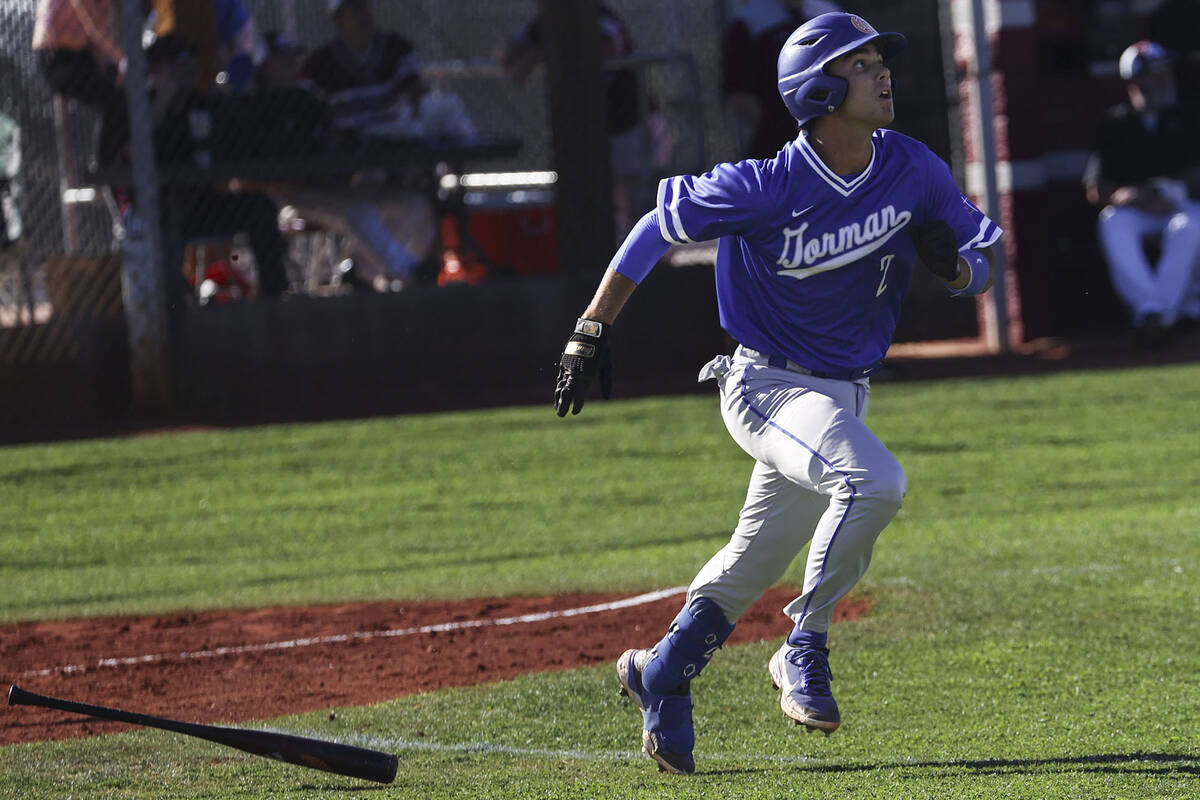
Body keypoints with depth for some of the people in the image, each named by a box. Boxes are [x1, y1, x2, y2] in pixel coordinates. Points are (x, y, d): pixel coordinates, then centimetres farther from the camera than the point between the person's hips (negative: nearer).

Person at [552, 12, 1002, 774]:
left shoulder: (913, 170, -7)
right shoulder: (769, 187, -21)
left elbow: (982, 263, 3)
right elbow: (659, 226, -10)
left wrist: (952, 262, -21)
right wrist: (591, 332, -10)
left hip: (843, 396, 6)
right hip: (767, 387, -6)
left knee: (755, 564, 16)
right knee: (874, 481, -31)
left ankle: (662, 676, 38)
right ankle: (804, 650, -16)